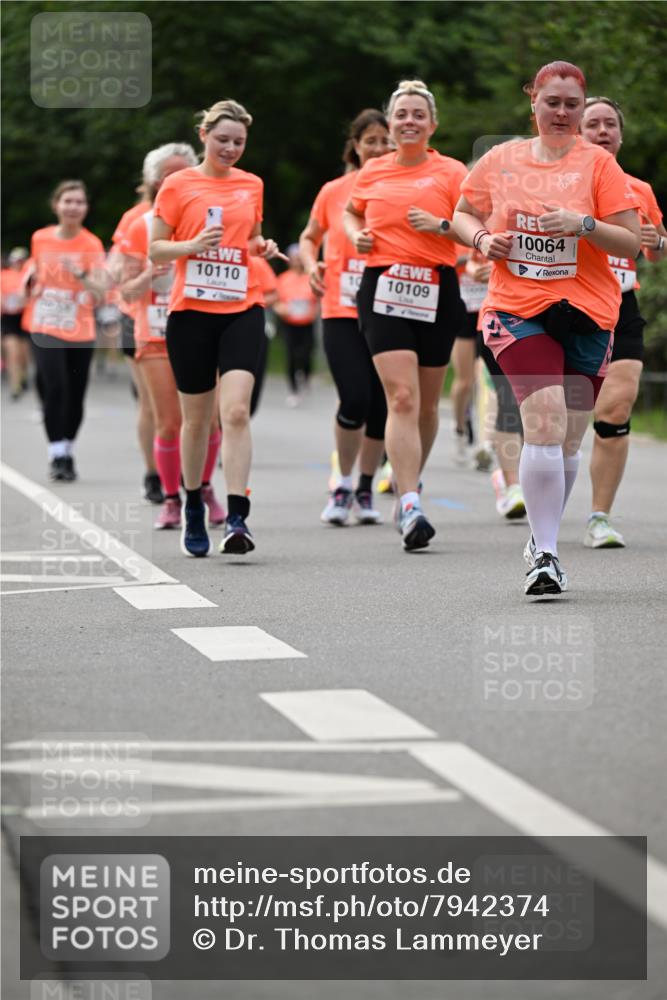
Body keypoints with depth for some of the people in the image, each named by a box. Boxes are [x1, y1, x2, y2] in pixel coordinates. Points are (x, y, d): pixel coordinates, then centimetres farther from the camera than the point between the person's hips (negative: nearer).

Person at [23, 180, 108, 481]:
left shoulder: (92, 244, -5)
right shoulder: (40, 239, 1)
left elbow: (101, 292, -14)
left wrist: (81, 274, -30)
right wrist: (30, 282, 3)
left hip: (80, 332, 0)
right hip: (46, 328, 0)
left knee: (75, 396, 5)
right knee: (54, 387, -16)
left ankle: (67, 451, 25)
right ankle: (57, 455, -11)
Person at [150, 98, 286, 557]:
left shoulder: (252, 185, 11)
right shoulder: (179, 185, 1)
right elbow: (155, 250, 1)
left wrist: (264, 245, 3)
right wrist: (194, 244, -16)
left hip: (242, 310, 1)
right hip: (191, 311, -1)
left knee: (236, 411, -16)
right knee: (196, 418, 7)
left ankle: (237, 518, -19)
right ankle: (193, 507, 29)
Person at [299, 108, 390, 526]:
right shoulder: (334, 192, 4)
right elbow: (310, 237, 18)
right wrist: (311, 264, -1)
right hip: (342, 312, -1)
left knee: (381, 404, 3)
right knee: (355, 400, -14)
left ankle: (366, 490, 21)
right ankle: (343, 484, 8)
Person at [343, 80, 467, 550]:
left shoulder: (451, 172, 2)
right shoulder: (372, 172, 10)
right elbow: (351, 213, 29)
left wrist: (440, 225, -19)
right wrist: (357, 237, 8)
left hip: (437, 291, 0)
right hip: (384, 288, 0)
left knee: (426, 402, 11)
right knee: (401, 397, -16)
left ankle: (412, 479, 37)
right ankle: (410, 507, -23)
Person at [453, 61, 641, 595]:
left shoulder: (598, 162, 1)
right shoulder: (500, 160, 8)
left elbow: (631, 242, -2)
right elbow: (463, 214, 22)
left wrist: (583, 224, -19)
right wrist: (483, 238, 1)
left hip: (586, 312, 1)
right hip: (517, 310, -1)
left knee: (567, 442, 7)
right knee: (545, 425, -19)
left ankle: (544, 539, 29)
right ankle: (544, 554, -15)